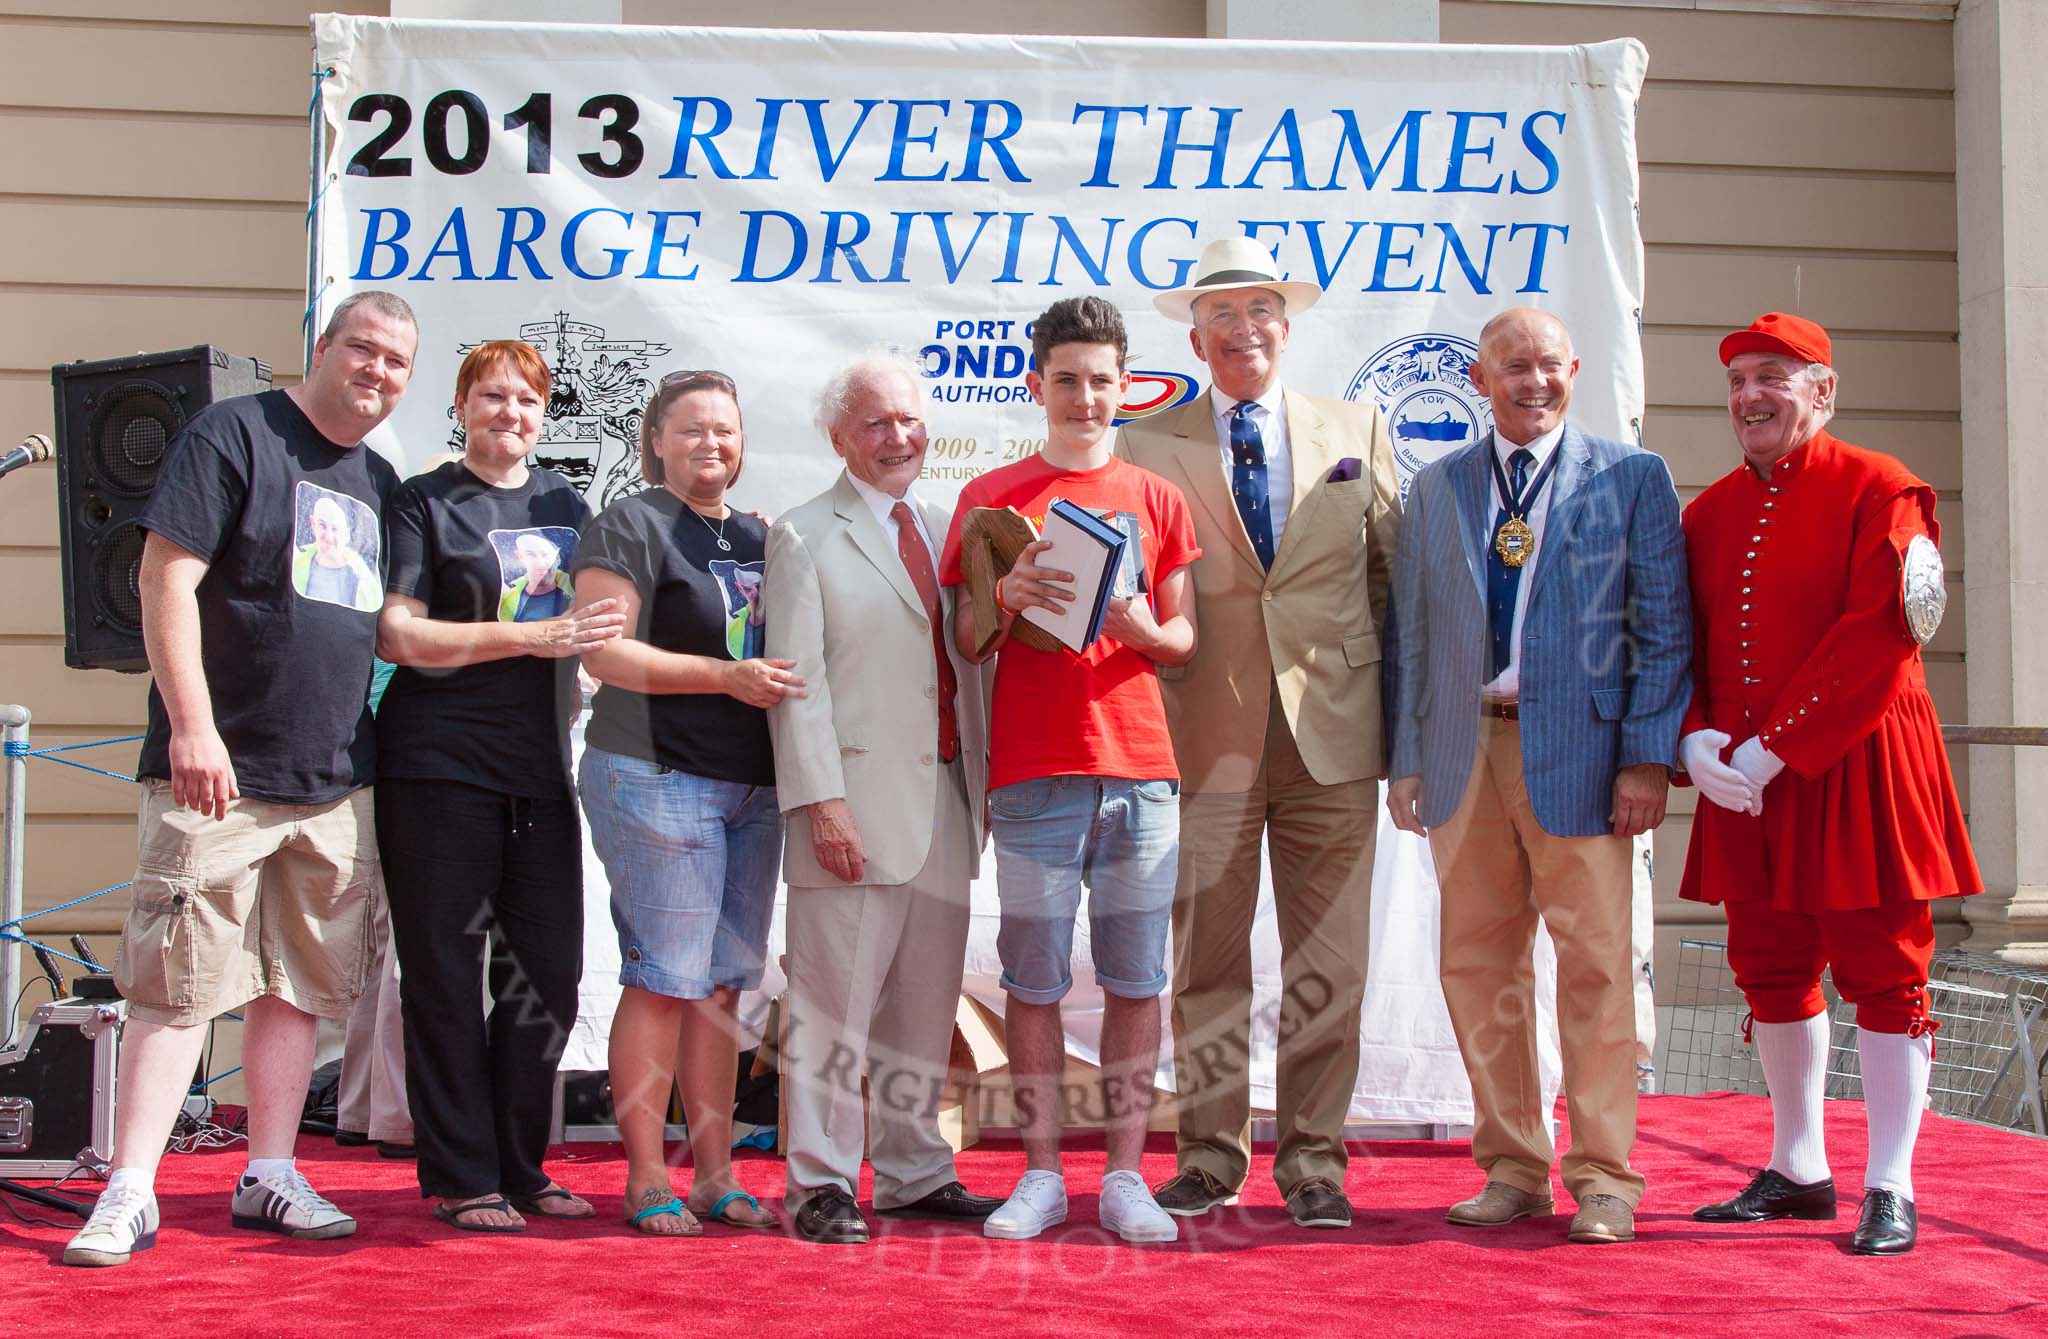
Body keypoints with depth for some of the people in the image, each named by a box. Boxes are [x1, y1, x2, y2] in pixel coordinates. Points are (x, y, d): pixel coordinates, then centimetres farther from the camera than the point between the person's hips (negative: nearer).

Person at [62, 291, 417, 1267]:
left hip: (336, 783, 6)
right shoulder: (233, 434, -4)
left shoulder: (381, 482, 16)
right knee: (179, 979, -7)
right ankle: (130, 1194, -3)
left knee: (302, 984, 8)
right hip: (218, 776, -6)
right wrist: (192, 722, -19)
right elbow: (166, 576, -11)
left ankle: (269, 1176, 17)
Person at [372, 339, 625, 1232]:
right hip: (438, 764, -5)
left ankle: (520, 1167, 16)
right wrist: (528, 638, -15)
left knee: (548, 970, 5)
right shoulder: (422, 504, 1)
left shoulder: (564, 506, 16)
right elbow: (395, 632, -9)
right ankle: (461, 1179, 6)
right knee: (446, 971, -1)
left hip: (539, 766, 5)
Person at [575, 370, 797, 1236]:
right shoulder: (630, 526, -2)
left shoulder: (758, 538, 19)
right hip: (658, 779, -7)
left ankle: (715, 1178, 12)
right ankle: (647, 1182, -1)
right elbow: (604, 652, -11)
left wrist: (790, 674, 7)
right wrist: (724, 676, -17)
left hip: (752, 785, 7)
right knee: (663, 980, -8)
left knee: (724, 985, 8)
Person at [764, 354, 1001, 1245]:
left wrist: (986, 783, 11)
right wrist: (821, 801, -17)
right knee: (836, 1001, -3)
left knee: (927, 1004, 11)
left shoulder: (945, 530, 17)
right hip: (859, 806, -6)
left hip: (945, 802, 6)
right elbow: (797, 680, -8)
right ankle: (822, 1185, 5)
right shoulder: (805, 538, -1)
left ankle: (913, 1172, 21)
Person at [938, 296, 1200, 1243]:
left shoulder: (1156, 499, 13)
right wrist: (1005, 597, -13)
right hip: (1032, 773, -1)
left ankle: (1126, 1178, 7)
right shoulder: (991, 498, 9)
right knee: (1033, 978, 0)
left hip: (1141, 770, 1)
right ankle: (1041, 1176, 8)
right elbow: (965, 644, 8)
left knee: (1136, 978, 1)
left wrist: (1145, 630, -10)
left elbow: (1184, 640, 13)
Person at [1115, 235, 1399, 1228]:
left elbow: (1397, 576, 12)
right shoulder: (1147, 448, 6)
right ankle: (1208, 1155, 14)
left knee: (1326, 965, 3)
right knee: (1205, 962, 3)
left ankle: (1313, 1160, 12)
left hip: (1331, 734, 1)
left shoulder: (1358, 433, 11)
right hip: (1205, 737, -1)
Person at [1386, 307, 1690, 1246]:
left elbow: (1664, 628, 0)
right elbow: (1412, 635, 14)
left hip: (1579, 749, -3)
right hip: (1465, 749, 3)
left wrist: (1649, 757, -8)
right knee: (1478, 965, 5)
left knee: (1594, 963, -3)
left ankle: (1604, 1178, 6)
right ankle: (1513, 1170, 15)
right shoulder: (1436, 488, 14)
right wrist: (1406, 760, 7)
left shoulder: (1631, 478, 4)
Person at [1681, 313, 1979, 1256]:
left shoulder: (1878, 491, -7)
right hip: (1743, 783, 6)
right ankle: (1799, 1170, 26)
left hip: (1855, 773, -6)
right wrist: (1697, 741, -9)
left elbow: (1876, 638, -15)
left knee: (1881, 972, -1)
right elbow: (1684, 645, 11)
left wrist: (1773, 750, -18)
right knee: (1770, 969, 12)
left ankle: (1890, 1190, 3)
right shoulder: (1709, 514, 12)